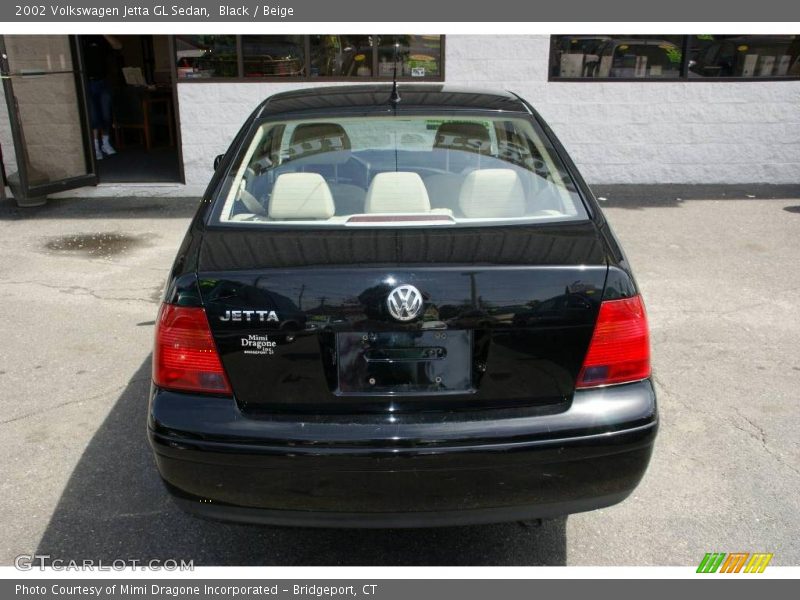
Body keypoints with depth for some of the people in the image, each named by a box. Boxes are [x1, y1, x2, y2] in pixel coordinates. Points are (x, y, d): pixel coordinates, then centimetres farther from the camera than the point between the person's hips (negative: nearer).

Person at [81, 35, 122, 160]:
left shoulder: (101, 39, 7)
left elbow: (118, 46, -8)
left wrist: (104, 33, -13)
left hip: (103, 82, 2)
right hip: (88, 83, -2)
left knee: (106, 115, 7)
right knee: (93, 117, -3)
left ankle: (105, 143, 21)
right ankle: (96, 147, 0)